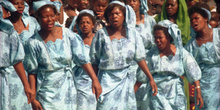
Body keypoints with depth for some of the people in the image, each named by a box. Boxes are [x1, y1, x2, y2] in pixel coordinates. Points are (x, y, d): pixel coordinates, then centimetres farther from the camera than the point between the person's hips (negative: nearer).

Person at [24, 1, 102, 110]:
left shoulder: (68, 35, -1)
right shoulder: (33, 43, -5)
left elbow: (83, 59, -2)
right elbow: (32, 72, -2)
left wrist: (94, 79, -12)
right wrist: (33, 98, -5)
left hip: (67, 90, 2)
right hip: (46, 93, -2)